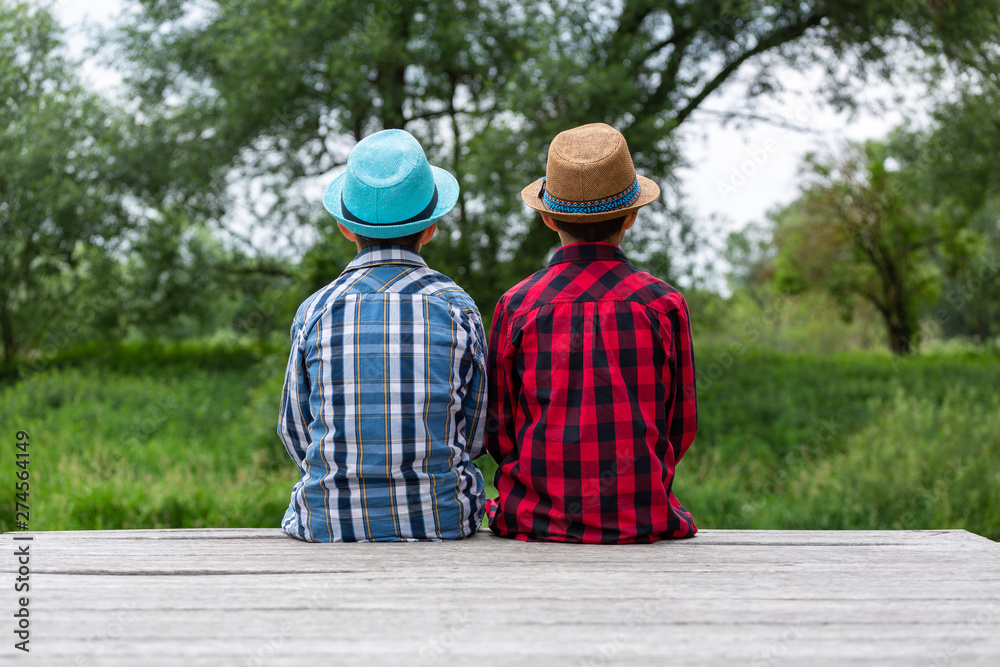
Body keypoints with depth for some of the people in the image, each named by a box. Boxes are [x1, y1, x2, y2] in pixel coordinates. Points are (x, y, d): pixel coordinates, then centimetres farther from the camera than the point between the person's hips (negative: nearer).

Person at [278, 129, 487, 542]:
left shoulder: (315, 311, -4)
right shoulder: (458, 309, -4)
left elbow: (296, 434, 4)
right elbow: (473, 436, 1)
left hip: (331, 522, 0)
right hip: (441, 520, 0)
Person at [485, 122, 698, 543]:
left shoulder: (517, 306, -4)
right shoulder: (664, 305, -3)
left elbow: (497, 435, 2)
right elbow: (680, 429, 5)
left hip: (538, 520, 0)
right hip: (645, 522, 0)